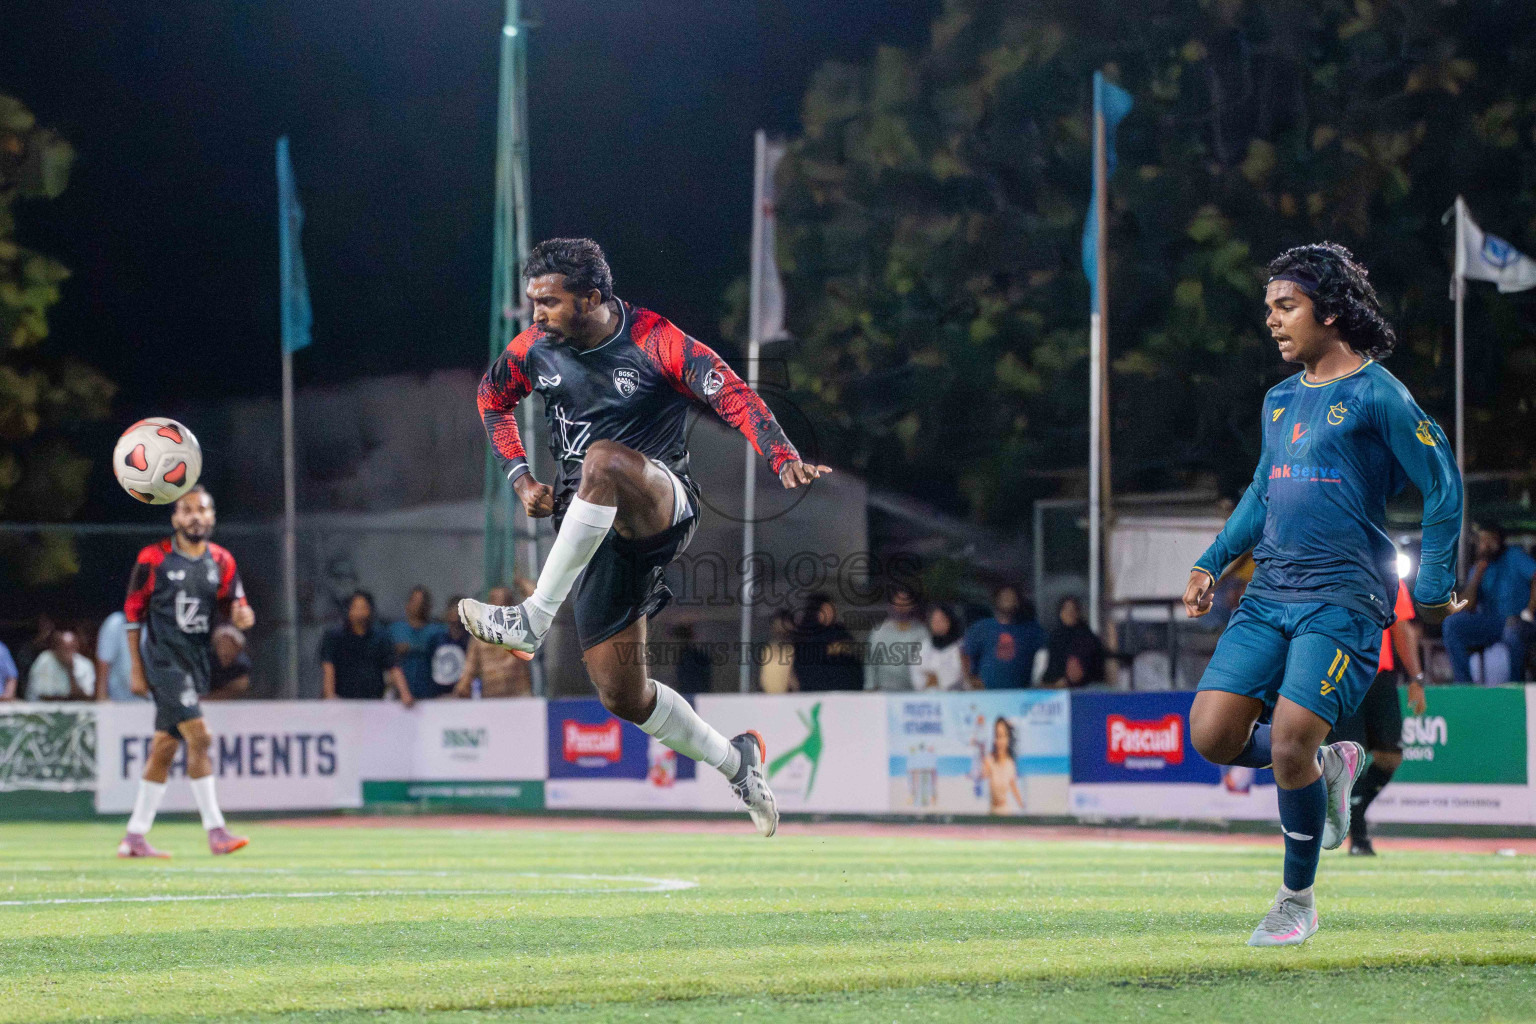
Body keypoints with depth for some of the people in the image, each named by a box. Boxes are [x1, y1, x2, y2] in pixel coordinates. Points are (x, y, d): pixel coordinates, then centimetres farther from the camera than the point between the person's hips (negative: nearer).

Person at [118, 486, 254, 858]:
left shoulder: (221, 561, 8)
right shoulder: (154, 559, -6)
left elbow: (234, 604, 11)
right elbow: (133, 612, -1)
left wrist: (242, 615, -14)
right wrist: (136, 669, -3)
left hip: (197, 660, 6)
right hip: (163, 658, -6)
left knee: (164, 748, 10)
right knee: (199, 736, -17)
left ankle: (135, 837, 17)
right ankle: (215, 830, -15)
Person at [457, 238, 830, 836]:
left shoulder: (655, 343, -12)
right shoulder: (534, 350, 2)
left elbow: (735, 397, -18)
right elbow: (492, 398, 22)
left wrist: (784, 461, -35)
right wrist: (520, 479, 9)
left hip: (662, 510, -5)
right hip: (592, 528, 6)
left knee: (603, 459, -40)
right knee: (621, 695, 2)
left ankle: (533, 621, -39)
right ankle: (735, 763, 24)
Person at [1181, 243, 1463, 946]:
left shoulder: (1376, 395, -5)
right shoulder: (1279, 400, 16)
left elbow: (1443, 485, -2)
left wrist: (1434, 587, -4)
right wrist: (1212, 563, 15)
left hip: (1343, 598, -7)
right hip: (1269, 595, 7)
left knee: (1288, 743, -16)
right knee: (1212, 735, -7)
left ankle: (1298, 902, 4)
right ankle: (1329, 768, 21)